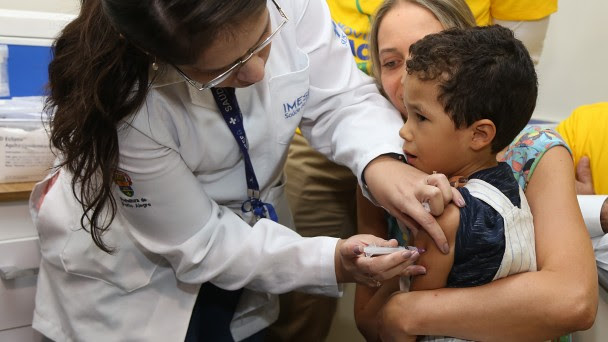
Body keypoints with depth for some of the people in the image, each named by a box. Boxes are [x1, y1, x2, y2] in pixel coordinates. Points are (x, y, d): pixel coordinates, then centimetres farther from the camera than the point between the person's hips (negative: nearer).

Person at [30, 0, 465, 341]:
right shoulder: (120, 105, -33)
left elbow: (340, 99, -14)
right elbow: (197, 242, -23)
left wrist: (379, 160, -34)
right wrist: (330, 263, -29)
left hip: (242, 233, 4)